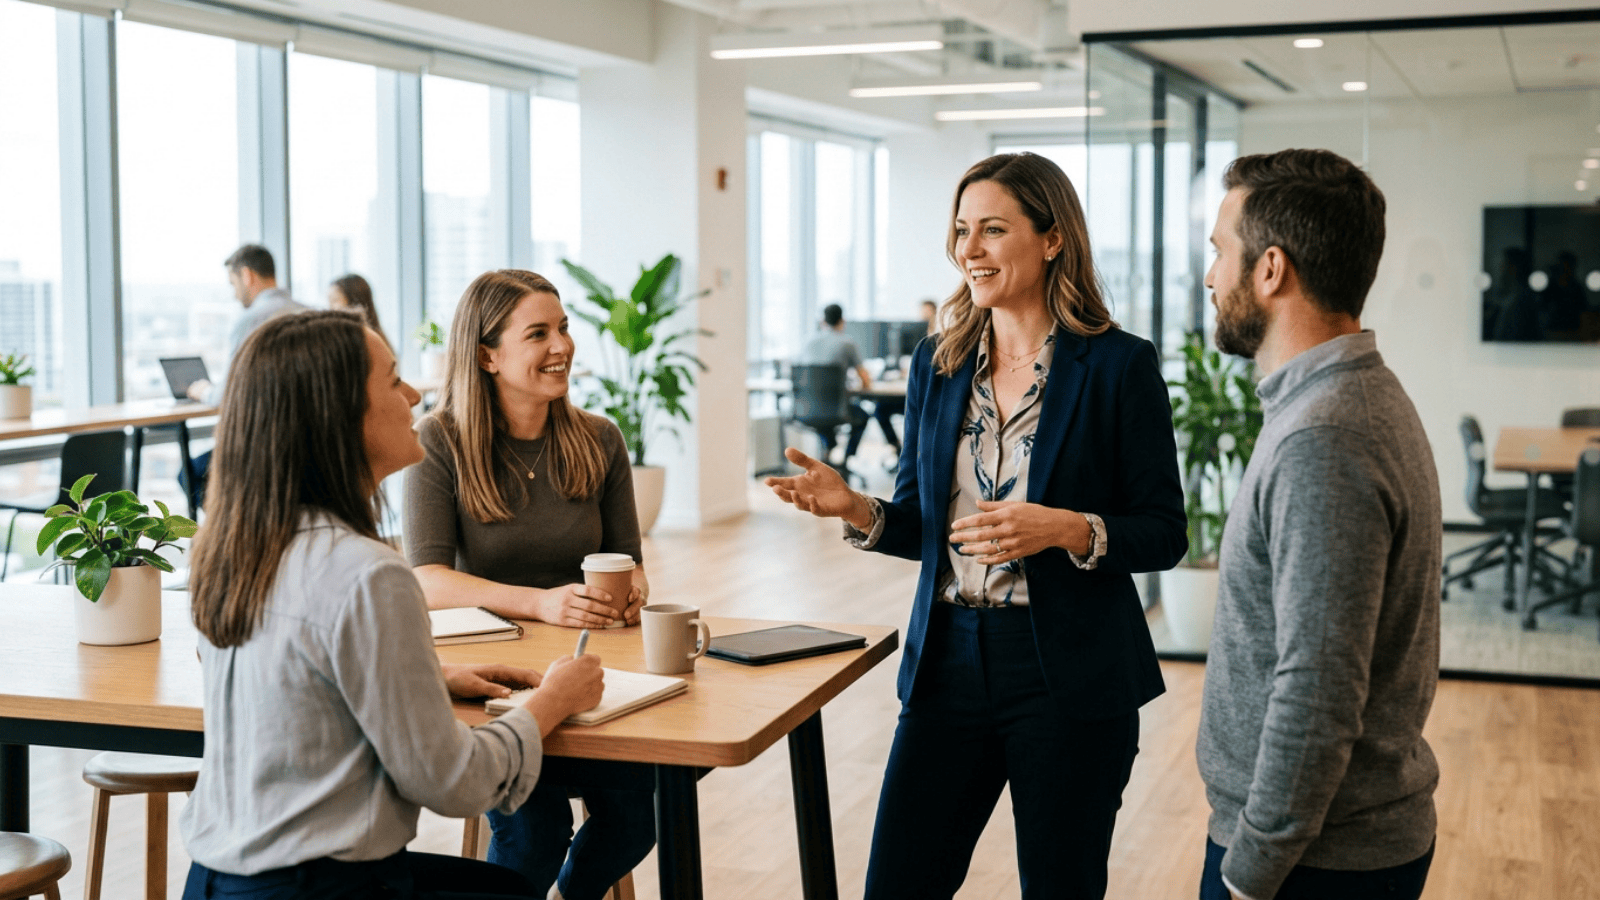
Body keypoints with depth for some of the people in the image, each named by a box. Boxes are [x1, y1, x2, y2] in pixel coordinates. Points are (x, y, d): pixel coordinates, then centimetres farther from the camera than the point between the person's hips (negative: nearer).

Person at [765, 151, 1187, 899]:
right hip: (949, 662, 4)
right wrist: (854, 509, -7)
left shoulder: (1118, 366, -7)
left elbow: (1164, 533, -6)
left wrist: (1068, 529, -23)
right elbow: (920, 523, 13)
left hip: (1067, 676, -4)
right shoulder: (937, 363, 8)